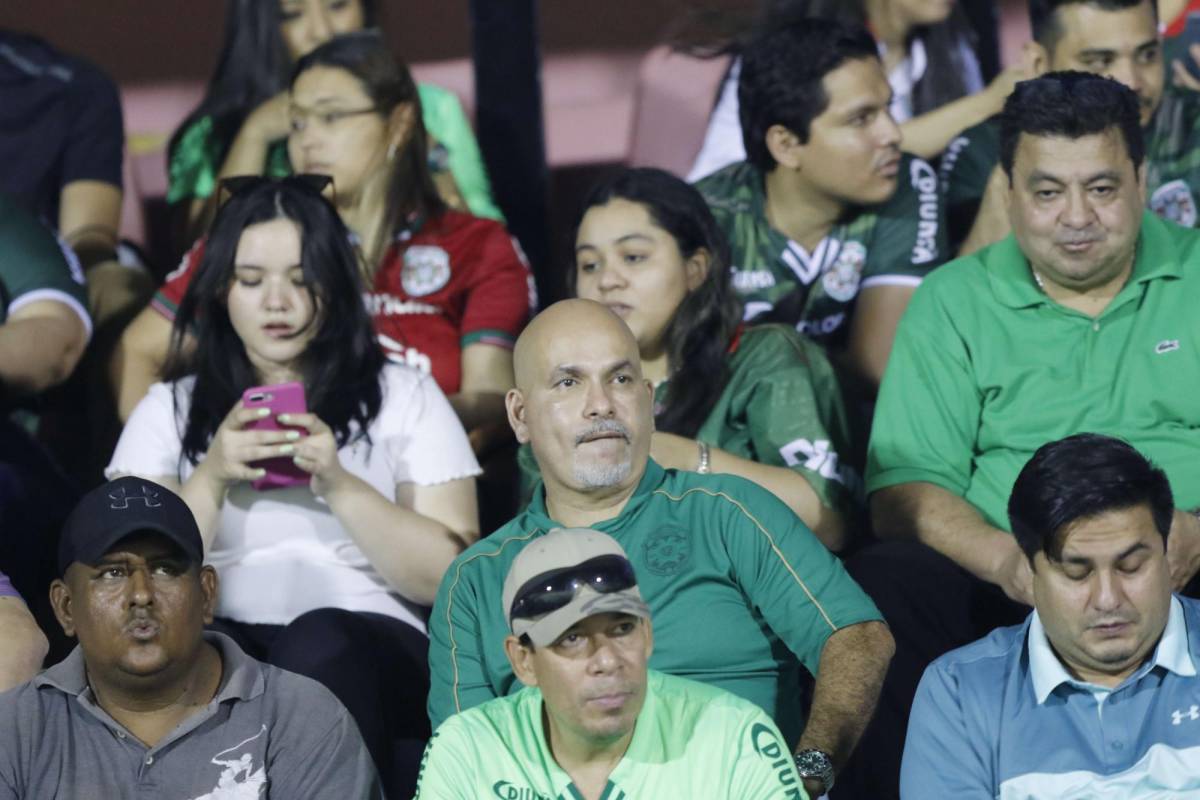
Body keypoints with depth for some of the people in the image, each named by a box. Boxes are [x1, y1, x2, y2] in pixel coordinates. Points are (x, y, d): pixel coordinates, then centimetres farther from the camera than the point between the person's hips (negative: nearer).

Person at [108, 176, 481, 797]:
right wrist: (211, 479, -7)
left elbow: (452, 579, 4)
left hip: (371, 641, 0)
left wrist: (338, 482, -7)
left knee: (319, 643, -36)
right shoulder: (169, 408, 19)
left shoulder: (406, 397, 15)